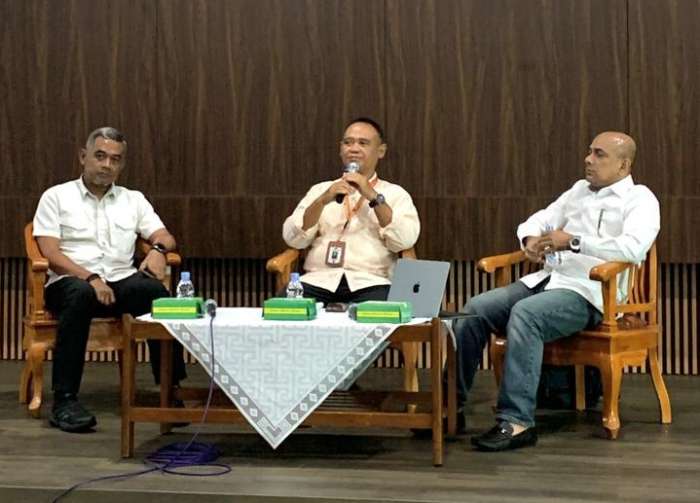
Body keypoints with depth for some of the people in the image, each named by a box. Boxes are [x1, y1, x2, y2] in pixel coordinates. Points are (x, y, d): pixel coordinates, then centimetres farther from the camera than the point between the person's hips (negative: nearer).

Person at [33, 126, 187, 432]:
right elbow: (50, 253, -2)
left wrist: (158, 249, -14)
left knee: (155, 291, -31)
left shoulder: (133, 199, 21)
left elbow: (166, 238, 12)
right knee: (80, 294, -39)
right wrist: (90, 277, -18)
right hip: (70, 282, -2)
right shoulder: (57, 197, 10)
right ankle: (64, 400, -37)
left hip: (121, 281, 3)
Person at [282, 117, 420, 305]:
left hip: (370, 283, -2)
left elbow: (405, 241, -3)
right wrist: (322, 201, -7)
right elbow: (293, 238, 6)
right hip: (319, 280, 2)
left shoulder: (395, 194, 14)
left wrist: (374, 197, -8)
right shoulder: (320, 189, 20)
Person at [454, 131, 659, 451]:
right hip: (545, 279, 8)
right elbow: (536, 221, 26)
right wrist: (531, 240, 1)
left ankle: (517, 421, -35)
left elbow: (633, 248, -19)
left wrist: (573, 241, -21)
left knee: (525, 314, -35)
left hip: (587, 292, -7)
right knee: (475, 309, -11)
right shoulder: (579, 190, 23)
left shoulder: (639, 200, 0)